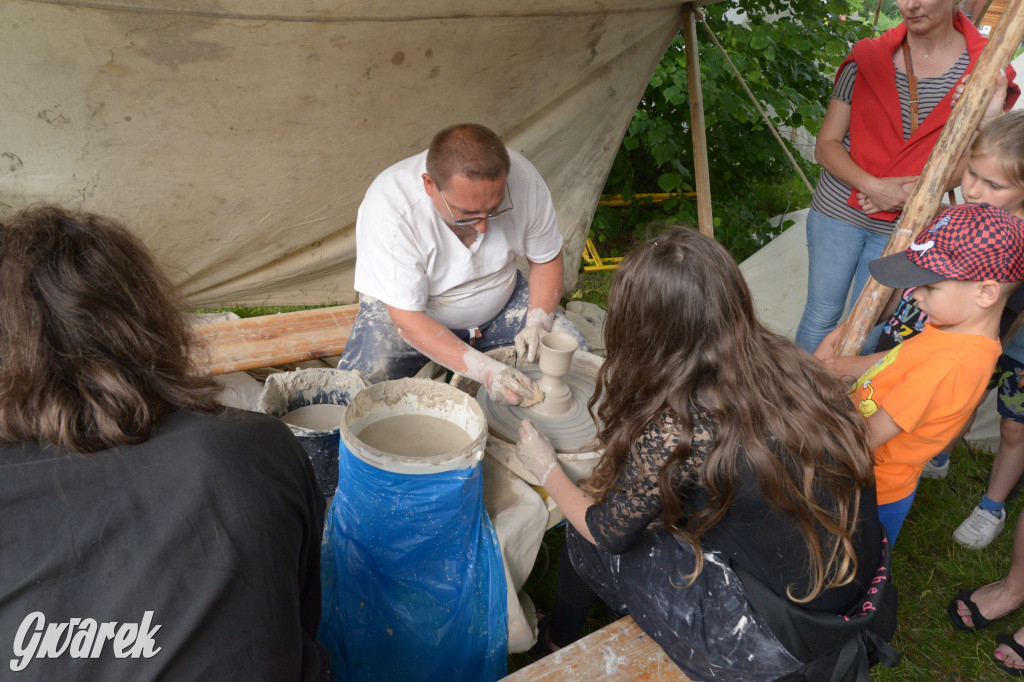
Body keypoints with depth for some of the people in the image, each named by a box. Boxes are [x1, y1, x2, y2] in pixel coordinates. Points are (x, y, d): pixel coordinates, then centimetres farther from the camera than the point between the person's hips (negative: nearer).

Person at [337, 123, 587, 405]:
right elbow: (408, 319, -29)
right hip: (406, 307, -3)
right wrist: (485, 371, -38)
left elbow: (547, 259, -4)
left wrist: (538, 322, -20)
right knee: (368, 376, -30)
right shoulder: (388, 206, -32)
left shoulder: (521, 176, -23)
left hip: (501, 304, 3)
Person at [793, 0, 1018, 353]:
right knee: (822, 313, 9)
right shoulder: (868, 58, -5)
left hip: (903, 223, 0)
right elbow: (826, 145, -6)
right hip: (839, 209, 0)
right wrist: (872, 185, -21)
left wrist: (912, 190, -20)